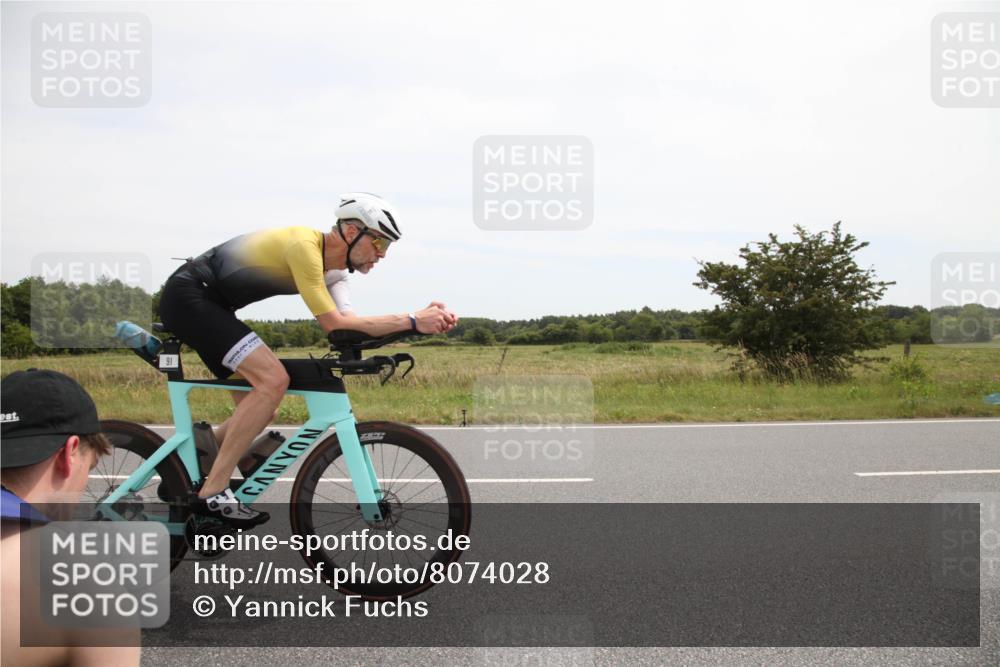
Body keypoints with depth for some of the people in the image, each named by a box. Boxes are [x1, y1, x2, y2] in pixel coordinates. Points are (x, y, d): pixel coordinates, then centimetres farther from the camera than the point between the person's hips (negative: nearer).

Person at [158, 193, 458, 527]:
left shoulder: (328, 264, 6)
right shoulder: (304, 245, -22)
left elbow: (351, 324, -2)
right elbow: (334, 324, -26)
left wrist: (425, 319, -11)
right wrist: (411, 321, -27)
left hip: (208, 304, 10)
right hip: (187, 295, -10)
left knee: (259, 408, 8)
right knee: (273, 379, -23)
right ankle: (212, 493, -16)